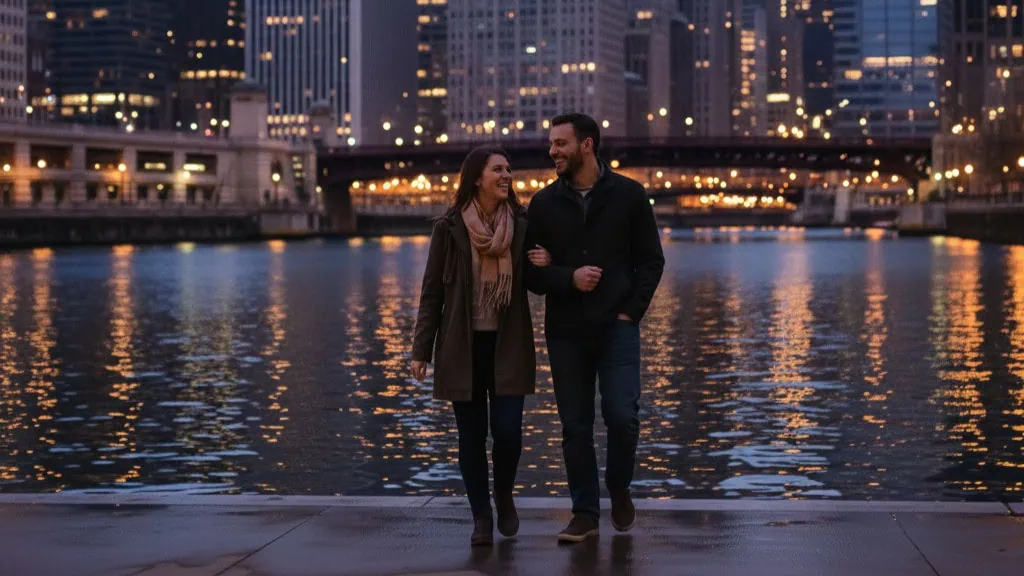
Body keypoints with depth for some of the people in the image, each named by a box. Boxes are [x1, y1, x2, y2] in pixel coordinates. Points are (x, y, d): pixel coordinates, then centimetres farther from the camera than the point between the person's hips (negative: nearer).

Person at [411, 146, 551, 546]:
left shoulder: (522, 225, 1)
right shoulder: (449, 228, -4)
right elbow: (432, 292, 0)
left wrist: (543, 267, -12)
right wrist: (421, 351, -2)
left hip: (508, 346, 1)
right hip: (462, 346, -1)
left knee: (508, 432, -7)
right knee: (472, 435, 3)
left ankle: (504, 495, 22)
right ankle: (481, 516, 17)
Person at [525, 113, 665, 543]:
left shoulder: (628, 195, 1)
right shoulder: (544, 204, 5)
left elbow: (651, 260, 4)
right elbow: (531, 270, 5)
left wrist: (630, 312, -5)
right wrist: (569, 278, -13)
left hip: (616, 327, -2)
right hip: (565, 331, 2)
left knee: (622, 416, -11)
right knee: (576, 427, 4)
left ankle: (619, 490, 16)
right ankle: (585, 513, 15)